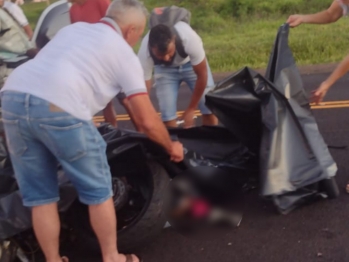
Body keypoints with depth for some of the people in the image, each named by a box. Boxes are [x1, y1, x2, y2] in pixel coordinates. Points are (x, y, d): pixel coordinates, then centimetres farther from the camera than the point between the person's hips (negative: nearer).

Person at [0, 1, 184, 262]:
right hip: (59, 109, -6)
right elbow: (147, 121, 11)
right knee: (98, 191, 15)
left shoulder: (72, 28, 31)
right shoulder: (124, 52, 14)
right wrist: (171, 147, 30)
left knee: (40, 196, 19)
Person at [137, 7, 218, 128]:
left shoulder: (189, 39, -42)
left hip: (191, 62, 0)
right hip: (164, 69, 1)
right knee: (168, 116, -10)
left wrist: (191, 109, -17)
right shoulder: (144, 54, -38)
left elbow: (202, 75, -25)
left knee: (210, 109, -8)